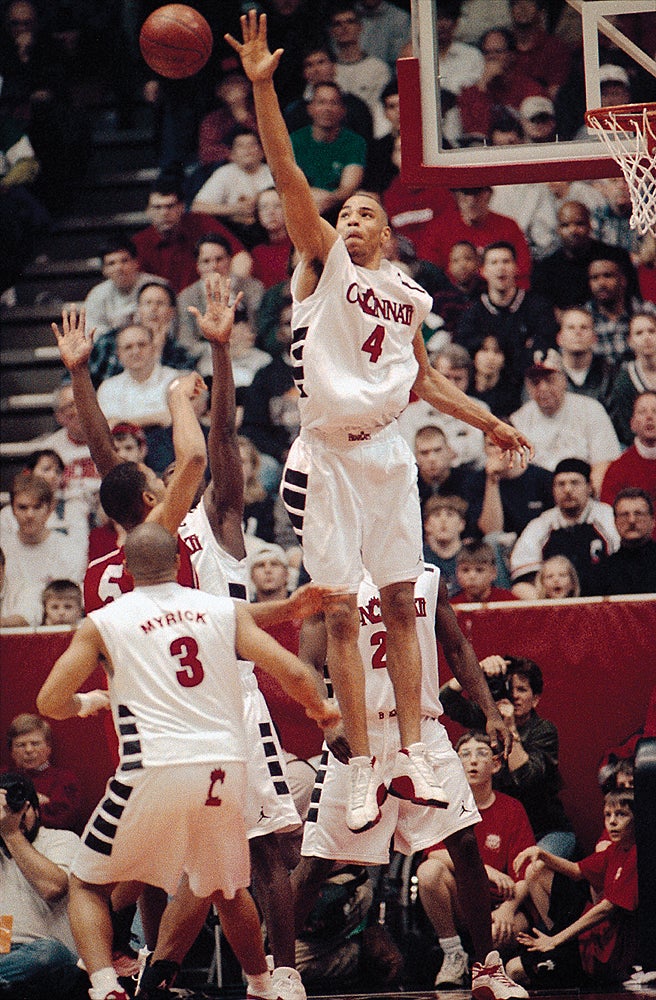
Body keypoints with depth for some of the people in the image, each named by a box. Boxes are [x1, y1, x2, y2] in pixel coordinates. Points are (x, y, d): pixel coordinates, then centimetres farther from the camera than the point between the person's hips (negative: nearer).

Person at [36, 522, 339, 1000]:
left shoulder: (102, 623, 5)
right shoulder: (225, 611, 10)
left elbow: (50, 702, 5)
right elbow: (293, 673, 4)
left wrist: (87, 702, 27)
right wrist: (322, 708, 25)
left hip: (154, 769, -3)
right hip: (224, 767, 3)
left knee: (88, 885, 13)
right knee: (227, 888, 29)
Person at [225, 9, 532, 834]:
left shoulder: (407, 297, 12)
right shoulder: (323, 260, -1)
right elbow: (287, 176, -12)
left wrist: (486, 421, 21)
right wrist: (263, 87, -22)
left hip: (386, 451, 4)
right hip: (328, 456, -4)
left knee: (400, 603, 6)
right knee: (341, 613, -2)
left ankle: (412, 755, 11)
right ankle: (361, 768, 2)